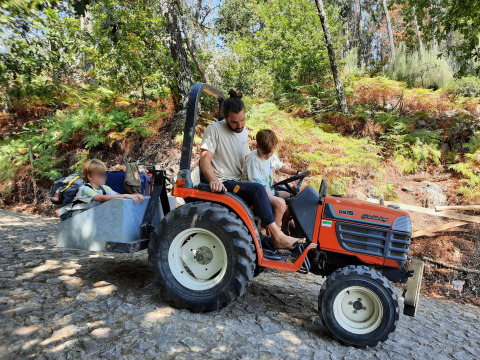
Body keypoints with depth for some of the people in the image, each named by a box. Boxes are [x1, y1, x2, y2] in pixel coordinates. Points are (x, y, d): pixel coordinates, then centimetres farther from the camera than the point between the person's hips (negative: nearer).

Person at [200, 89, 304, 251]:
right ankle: (278, 237, -26)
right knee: (258, 189, -30)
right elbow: (205, 161, -18)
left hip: (239, 182, 8)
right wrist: (214, 181, -38)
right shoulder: (214, 130, -10)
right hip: (224, 184, -8)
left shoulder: (243, 131, 13)